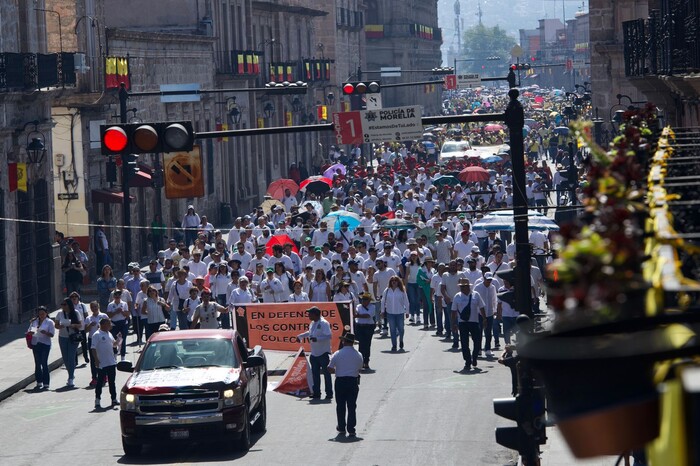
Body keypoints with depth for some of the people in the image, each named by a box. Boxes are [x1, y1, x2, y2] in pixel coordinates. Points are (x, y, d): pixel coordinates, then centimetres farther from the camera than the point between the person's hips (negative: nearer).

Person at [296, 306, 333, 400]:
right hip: (314, 353, 8)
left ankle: (329, 393, 3)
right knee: (315, 373, 10)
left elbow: (329, 336, -24)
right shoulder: (313, 323, 11)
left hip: (323, 353, -8)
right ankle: (316, 393, 17)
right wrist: (300, 336, 32)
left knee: (326, 373, -2)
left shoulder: (324, 323, -16)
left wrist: (317, 339, -31)